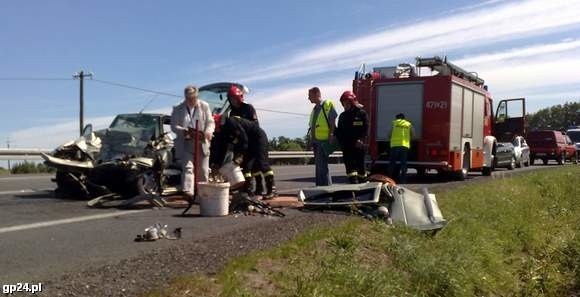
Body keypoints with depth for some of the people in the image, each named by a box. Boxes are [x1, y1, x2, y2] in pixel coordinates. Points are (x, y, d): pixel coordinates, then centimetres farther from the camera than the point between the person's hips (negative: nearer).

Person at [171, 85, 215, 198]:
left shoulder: (204, 106, 3)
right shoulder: (178, 109, 1)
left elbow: (210, 122, 0)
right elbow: (174, 126, -4)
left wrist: (208, 131, -24)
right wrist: (186, 131, -25)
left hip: (202, 143, 2)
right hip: (185, 144, -2)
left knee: (203, 171, 9)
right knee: (187, 167, -13)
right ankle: (187, 191, -20)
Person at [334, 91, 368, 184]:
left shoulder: (361, 113, 2)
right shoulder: (342, 115, 16)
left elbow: (366, 128, -5)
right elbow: (339, 130, 19)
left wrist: (361, 140, -19)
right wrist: (340, 141, 3)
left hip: (358, 145, -4)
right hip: (346, 145, 4)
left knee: (360, 165, 4)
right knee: (349, 166, -4)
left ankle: (363, 183, 15)